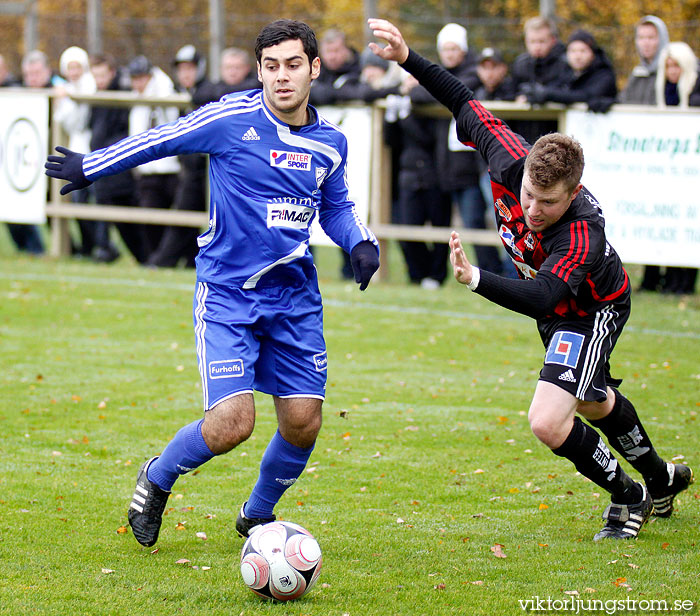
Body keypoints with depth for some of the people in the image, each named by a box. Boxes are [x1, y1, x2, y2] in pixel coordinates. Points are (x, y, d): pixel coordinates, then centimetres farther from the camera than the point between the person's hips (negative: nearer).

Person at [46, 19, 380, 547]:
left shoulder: (330, 142, 4)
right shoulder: (232, 118, -11)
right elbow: (160, 141, 3)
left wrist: (361, 242, 3)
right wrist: (91, 167, 10)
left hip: (294, 297, 5)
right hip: (226, 292, -5)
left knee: (303, 422, -1)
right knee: (232, 423, -16)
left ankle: (257, 515, 29)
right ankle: (156, 480, 16)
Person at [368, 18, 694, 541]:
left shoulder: (582, 232, -44)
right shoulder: (510, 162, -28)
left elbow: (543, 297, -57)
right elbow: (468, 106, -14)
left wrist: (476, 279, -71)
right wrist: (408, 58, -20)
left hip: (594, 311, -8)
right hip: (555, 309, 8)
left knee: (548, 421, -21)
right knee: (594, 403, 28)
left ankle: (628, 497, 5)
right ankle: (663, 479, 54)